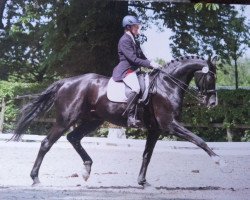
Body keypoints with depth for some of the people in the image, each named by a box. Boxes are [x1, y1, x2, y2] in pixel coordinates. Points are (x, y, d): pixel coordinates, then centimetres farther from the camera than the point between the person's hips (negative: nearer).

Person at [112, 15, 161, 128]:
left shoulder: (133, 41, 19)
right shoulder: (125, 40, -11)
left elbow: (141, 57, 20)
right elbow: (133, 59, -19)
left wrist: (152, 64, 5)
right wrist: (150, 64, -20)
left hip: (134, 70, 11)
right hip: (126, 70, -11)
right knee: (136, 88, -34)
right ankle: (131, 118, -37)